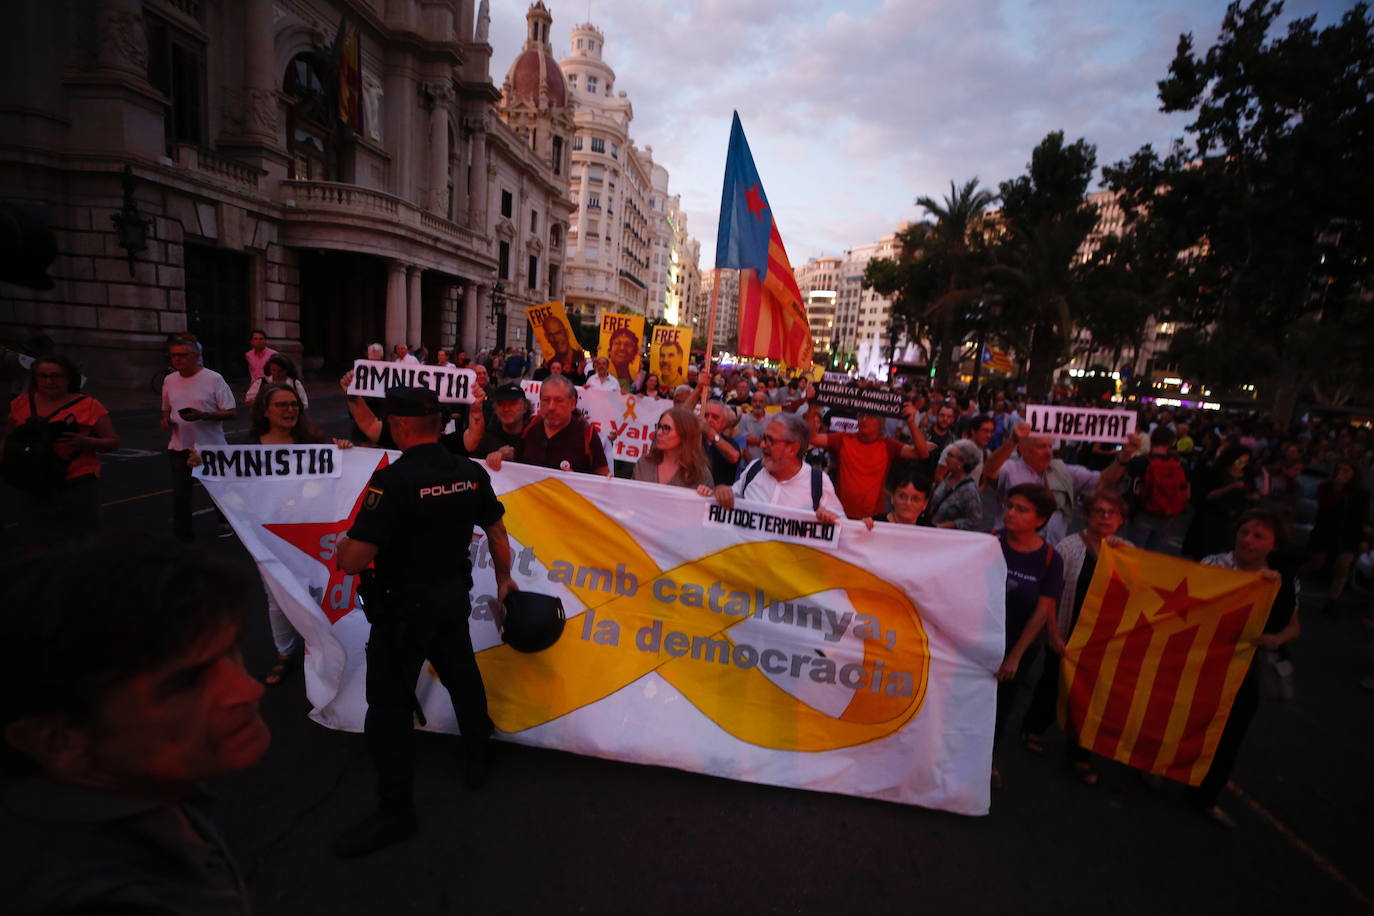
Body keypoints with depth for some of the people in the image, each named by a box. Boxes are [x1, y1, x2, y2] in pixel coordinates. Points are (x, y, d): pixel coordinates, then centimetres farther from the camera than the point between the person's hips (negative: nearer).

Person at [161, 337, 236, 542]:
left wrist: (202, 415, -23)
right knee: (180, 492, 3)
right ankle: (182, 534, 14)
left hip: (211, 446, -4)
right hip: (179, 446, 4)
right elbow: (166, 409, 21)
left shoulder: (214, 379, -8)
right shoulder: (169, 380, 8)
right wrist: (165, 420, -1)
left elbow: (230, 413, -9)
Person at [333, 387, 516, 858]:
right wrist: (504, 580, 20)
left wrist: (342, 547, -1)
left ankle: (395, 813, 21)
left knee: (389, 707, 8)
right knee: (463, 680, 24)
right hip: (454, 598, 7)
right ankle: (478, 761, 43)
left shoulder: (393, 480, -24)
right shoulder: (472, 473, -6)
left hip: (403, 607, -6)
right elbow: (497, 535, 5)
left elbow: (353, 561, -25)